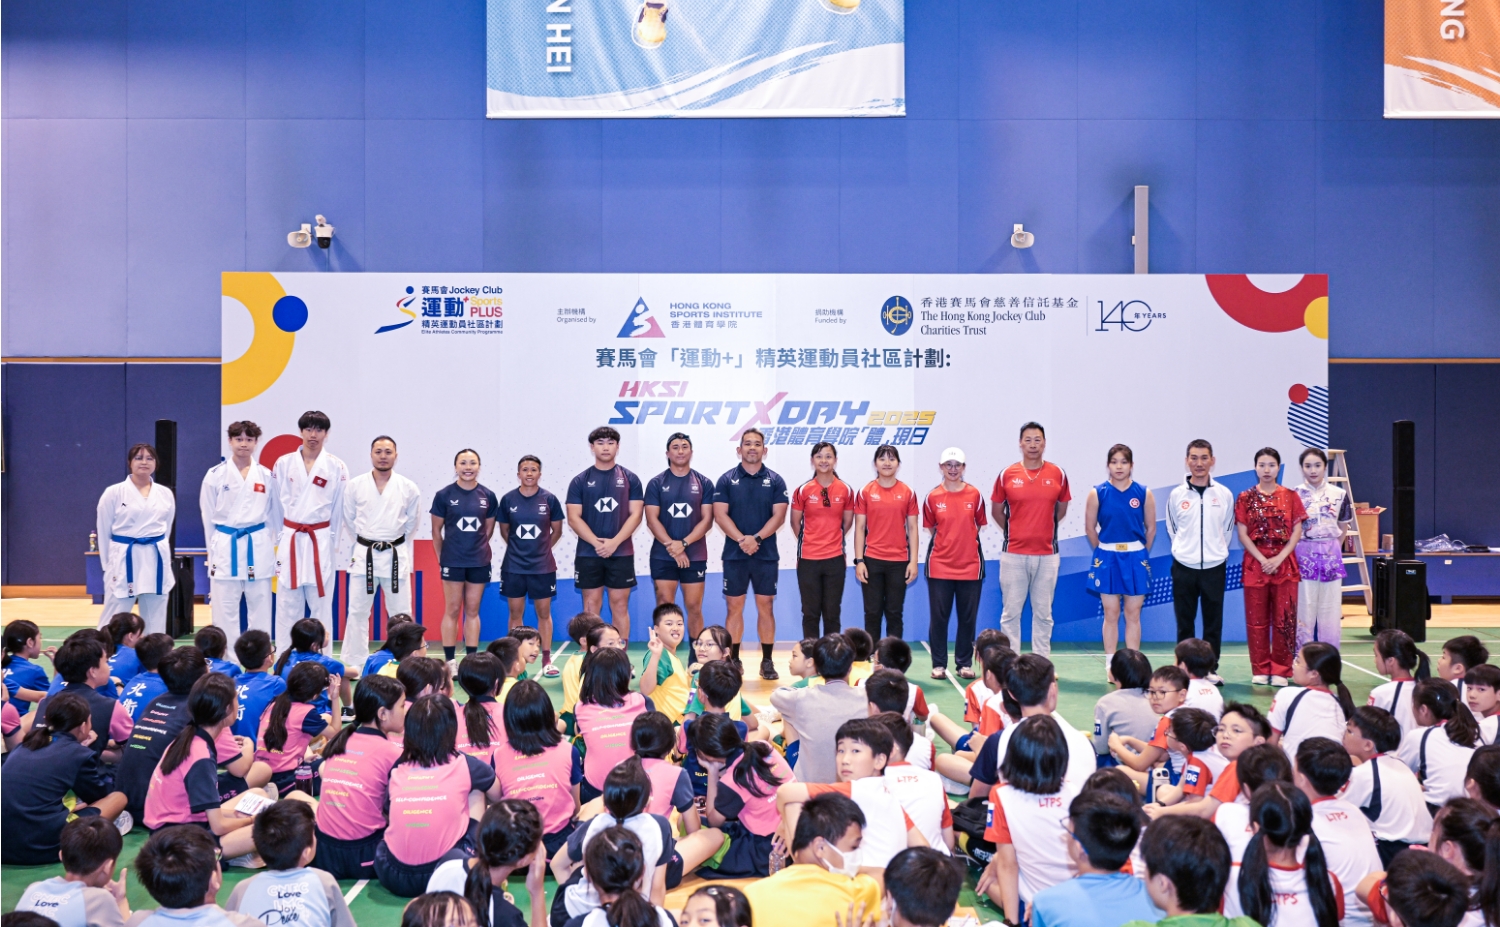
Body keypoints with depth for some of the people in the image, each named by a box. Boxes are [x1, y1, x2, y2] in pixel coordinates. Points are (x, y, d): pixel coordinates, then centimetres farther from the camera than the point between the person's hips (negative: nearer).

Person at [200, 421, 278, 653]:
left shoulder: (266, 476, 5)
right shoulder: (215, 475, 1)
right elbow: (208, 516, 5)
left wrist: (268, 544, 5)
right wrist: (214, 549, 3)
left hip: (258, 547, 1)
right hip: (225, 547, -1)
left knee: (260, 607, 5)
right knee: (225, 609, 1)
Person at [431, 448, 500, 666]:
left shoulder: (488, 496, 1)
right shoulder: (443, 495, -4)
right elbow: (436, 530, 2)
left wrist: (478, 548, 10)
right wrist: (441, 558, 3)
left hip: (479, 562, 2)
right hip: (452, 562, -2)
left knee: (472, 611, 8)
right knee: (452, 611, 2)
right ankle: (449, 660, 8)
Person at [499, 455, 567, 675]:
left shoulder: (549, 499, -4)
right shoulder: (508, 499, -2)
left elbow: (557, 530, 7)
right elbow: (504, 531, 10)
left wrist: (542, 549, 9)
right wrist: (519, 548, 11)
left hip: (542, 566, 0)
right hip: (513, 566, 1)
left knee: (544, 613, 5)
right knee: (515, 613, 6)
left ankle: (546, 659, 13)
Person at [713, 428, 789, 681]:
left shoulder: (775, 480, 3)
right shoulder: (726, 480, 2)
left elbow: (779, 515, -4)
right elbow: (720, 514, -5)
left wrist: (756, 538, -17)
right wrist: (741, 539, -18)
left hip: (766, 555, 0)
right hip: (734, 554, 0)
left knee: (766, 607, 3)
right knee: (734, 607, 3)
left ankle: (767, 661, 10)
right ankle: (733, 660, 11)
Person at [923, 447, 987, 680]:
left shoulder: (974, 495, 1)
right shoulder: (933, 497, -1)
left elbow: (978, 526, 9)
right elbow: (931, 527, 9)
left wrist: (963, 542, 5)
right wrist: (949, 542, 5)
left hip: (971, 565, 1)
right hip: (939, 565, -1)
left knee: (968, 616, 6)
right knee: (938, 616, 3)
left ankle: (965, 663, 18)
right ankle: (938, 664, 12)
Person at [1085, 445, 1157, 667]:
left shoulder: (1144, 493, -1)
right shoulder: (1097, 493, -2)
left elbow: (1151, 528, 5)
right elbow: (1090, 528, 3)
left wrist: (1139, 554, 7)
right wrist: (1104, 552, 6)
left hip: (1135, 560, 1)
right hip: (1107, 560, 0)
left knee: (1133, 615, 5)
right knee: (1111, 615, 4)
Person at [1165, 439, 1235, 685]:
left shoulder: (1224, 494, 1)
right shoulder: (1177, 494, 1)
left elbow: (1228, 529, 11)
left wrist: (1216, 551, 8)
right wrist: (1184, 550, 7)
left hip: (1215, 567, 0)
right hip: (1183, 568, 0)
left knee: (1213, 622, 5)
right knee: (1185, 622, 5)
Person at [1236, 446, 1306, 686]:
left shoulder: (1290, 496, 6)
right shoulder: (1245, 498, 4)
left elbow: (1297, 532, 2)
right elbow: (1243, 534, 0)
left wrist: (1280, 558, -11)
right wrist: (1262, 559, -12)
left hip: (1285, 563, 0)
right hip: (1255, 563, 0)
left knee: (1284, 618, -1)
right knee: (1257, 619, 2)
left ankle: (1280, 670, 7)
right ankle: (1260, 670, 10)